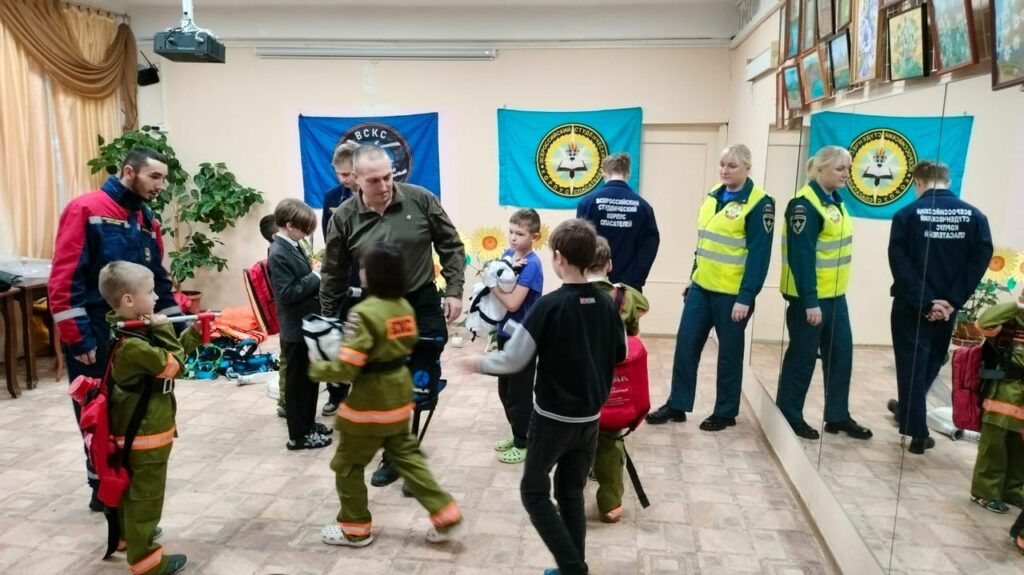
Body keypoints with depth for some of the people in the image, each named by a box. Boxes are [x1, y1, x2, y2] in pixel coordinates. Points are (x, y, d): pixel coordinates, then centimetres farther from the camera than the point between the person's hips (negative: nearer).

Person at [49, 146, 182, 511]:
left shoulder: (147, 221, 11)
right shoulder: (86, 210, -11)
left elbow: (159, 282, 15)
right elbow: (64, 281, -16)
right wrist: (79, 340, -19)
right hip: (94, 339, -7)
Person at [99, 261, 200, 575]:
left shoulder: (134, 330, 5)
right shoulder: (131, 343, -27)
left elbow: (170, 354, 14)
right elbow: (173, 364, -21)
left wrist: (195, 333, 7)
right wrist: (163, 329, -16)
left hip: (135, 429, 10)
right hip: (145, 432, -10)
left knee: (131, 488, 26)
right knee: (146, 494, 1)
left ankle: (128, 533, 43)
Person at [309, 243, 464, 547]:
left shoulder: (364, 313, -22)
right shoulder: (404, 307, 1)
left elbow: (346, 368, -23)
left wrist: (316, 367, -6)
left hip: (370, 399, -8)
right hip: (399, 392, 8)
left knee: (347, 465, 12)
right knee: (407, 456, 19)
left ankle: (355, 528, 27)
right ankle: (446, 516, 18)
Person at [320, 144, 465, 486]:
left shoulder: (420, 200, -11)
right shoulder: (344, 218, -8)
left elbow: (451, 246, -2)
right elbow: (333, 275, 1)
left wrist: (454, 290, -8)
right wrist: (328, 324, 4)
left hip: (422, 303, -1)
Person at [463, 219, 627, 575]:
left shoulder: (550, 305, -19)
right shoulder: (606, 304, -2)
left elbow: (513, 361, -17)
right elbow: (620, 354, 12)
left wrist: (479, 363, 1)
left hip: (553, 417, -5)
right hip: (590, 418, 6)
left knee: (534, 492, 11)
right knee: (572, 493, 19)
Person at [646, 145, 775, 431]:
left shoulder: (759, 203, -12)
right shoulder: (713, 195, 10)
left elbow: (759, 255, -16)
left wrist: (746, 297, -19)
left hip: (733, 293, -6)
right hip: (701, 287, 7)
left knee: (729, 353, 7)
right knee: (685, 345, 8)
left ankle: (726, 412, 22)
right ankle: (677, 405, 20)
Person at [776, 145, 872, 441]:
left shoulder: (834, 201, 11)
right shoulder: (805, 204, -17)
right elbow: (801, 256, -21)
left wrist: (827, 296, 16)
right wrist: (810, 301, -23)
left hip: (834, 294, 9)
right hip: (809, 296, -9)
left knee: (841, 354, 12)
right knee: (803, 356, 2)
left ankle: (838, 416, 24)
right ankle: (789, 417, 16)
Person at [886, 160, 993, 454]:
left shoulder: (907, 214, -9)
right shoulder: (975, 216, 0)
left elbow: (899, 263, -16)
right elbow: (980, 261, -6)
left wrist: (924, 302, -14)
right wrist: (952, 301, -7)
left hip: (911, 306, -3)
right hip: (948, 307, 3)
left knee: (912, 364, 5)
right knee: (932, 362, 21)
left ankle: (918, 431, 5)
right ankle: (908, 412, 36)